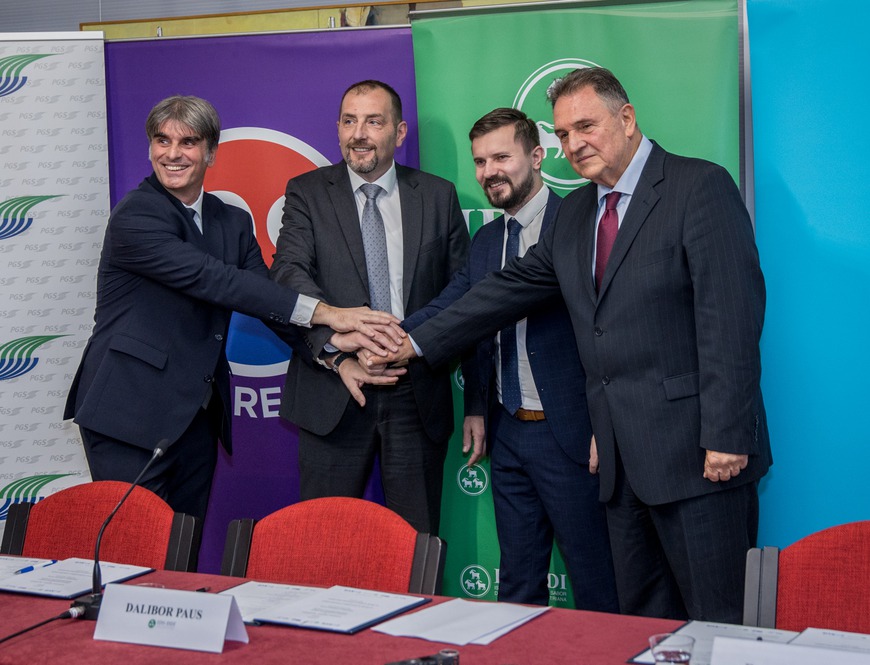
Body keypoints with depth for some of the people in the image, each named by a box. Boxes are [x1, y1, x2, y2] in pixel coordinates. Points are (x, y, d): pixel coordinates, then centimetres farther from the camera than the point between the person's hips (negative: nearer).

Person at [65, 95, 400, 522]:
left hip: (198, 416, 7)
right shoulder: (135, 215, -12)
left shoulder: (233, 222, 11)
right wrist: (322, 312, -24)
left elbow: (273, 300, 5)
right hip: (130, 413, -6)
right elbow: (214, 279, -21)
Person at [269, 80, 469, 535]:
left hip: (418, 397, 1)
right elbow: (289, 273, -10)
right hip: (332, 396, -1)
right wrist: (335, 347, -26)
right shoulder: (307, 193, 4)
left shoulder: (438, 196, 9)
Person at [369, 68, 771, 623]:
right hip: (623, 456, 7)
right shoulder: (575, 213, 18)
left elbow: (731, 316, -14)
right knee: (643, 617, 12)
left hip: (697, 452, -7)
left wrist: (726, 437, -19)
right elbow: (513, 287, 21)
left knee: (720, 621, -3)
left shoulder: (701, 187, -7)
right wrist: (420, 342, 17)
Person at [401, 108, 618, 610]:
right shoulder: (486, 240, 13)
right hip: (506, 431, 7)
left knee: (596, 584, 2)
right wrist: (476, 408, 3)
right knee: (518, 582, 15)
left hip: (568, 432, -7)